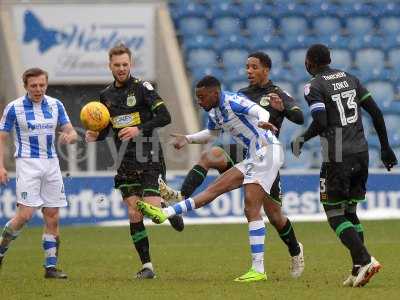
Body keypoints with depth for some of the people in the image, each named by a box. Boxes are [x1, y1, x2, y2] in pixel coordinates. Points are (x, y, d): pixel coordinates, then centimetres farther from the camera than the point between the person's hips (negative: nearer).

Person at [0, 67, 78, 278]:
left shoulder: (56, 105, 6)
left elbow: (72, 132, 6)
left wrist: (69, 136, -19)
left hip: (51, 164, 4)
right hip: (27, 164, -4)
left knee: (53, 217, 1)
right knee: (25, 214, -14)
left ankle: (51, 267, 6)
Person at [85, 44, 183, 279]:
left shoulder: (142, 87, -6)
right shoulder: (106, 95, 10)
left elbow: (165, 116, -12)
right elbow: (106, 129, 19)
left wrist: (140, 130, -22)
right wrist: (95, 136, -3)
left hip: (150, 160, -5)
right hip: (126, 163, 5)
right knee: (134, 215, -2)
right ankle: (147, 266, 4)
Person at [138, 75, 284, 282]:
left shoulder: (232, 102, -15)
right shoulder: (214, 112, 14)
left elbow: (261, 112, -31)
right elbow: (212, 133, 35)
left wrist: (263, 122, -53)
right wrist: (188, 139, 22)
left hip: (267, 150, -9)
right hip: (254, 158, 9)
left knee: (251, 209, -13)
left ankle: (258, 270, -14)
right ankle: (165, 213, 6)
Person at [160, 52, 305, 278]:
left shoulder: (278, 95, 1)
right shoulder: (242, 95, 16)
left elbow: (299, 118, -14)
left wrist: (282, 108, -36)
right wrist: (189, 139, 12)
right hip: (240, 152, 4)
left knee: (274, 214, 2)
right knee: (209, 155, -30)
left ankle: (295, 251, 29)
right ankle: (181, 196, -44)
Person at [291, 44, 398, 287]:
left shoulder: (314, 87, -6)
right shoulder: (350, 79, 13)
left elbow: (320, 123, -18)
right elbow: (376, 112, 11)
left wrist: (302, 140, 1)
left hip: (338, 157, -6)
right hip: (362, 153, 6)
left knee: (335, 214, 1)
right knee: (350, 211, 15)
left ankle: (365, 260, -18)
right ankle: (358, 271, 8)